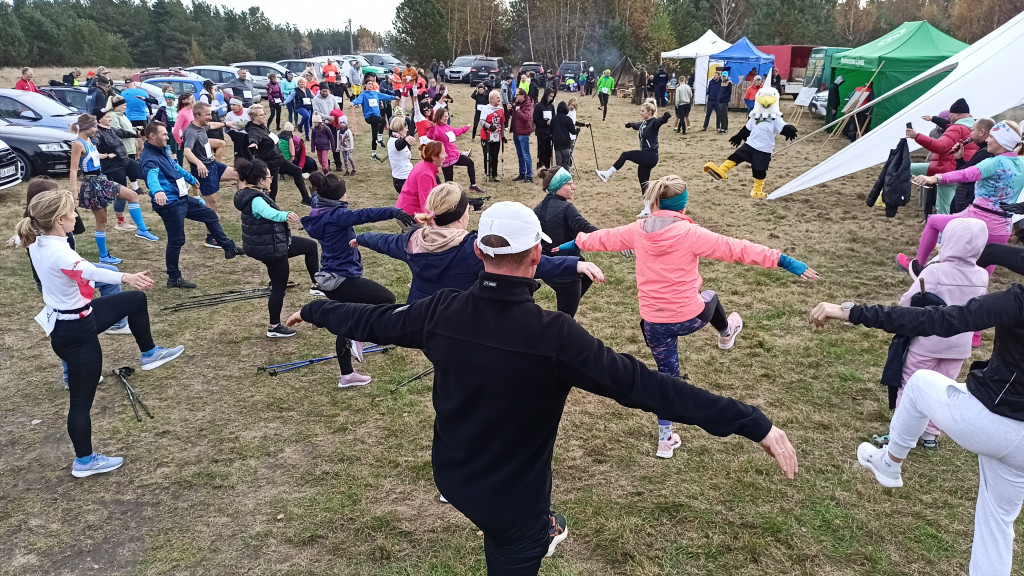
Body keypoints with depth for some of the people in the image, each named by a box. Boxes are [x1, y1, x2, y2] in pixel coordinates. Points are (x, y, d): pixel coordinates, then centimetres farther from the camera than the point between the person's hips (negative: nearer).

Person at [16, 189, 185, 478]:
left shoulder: (38, 243, -5)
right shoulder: (58, 253, -34)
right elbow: (88, 271, -56)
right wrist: (125, 277, -73)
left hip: (70, 316, 10)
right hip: (76, 333, -10)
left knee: (136, 299, 20)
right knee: (81, 400, 5)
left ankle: (149, 354, 37)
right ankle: (84, 461, 21)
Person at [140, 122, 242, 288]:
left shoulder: (162, 151, 10)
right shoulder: (149, 157, -21)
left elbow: (176, 167, 29)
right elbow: (152, 176, -42)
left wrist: (191, 179, 43)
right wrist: (158, 191, -62)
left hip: (183, 199, 10)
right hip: (169, 204, -10)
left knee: (210, 215, 18)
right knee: (176, 241, -2)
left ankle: (229, 248, 32)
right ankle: (174, 279, 11)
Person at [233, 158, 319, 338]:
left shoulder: (250, 193, 3)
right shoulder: (256, 200, -29)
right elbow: (270, 213, -51)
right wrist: (286, 215, -70)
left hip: (271, 243, 11)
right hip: (269, 249, -11)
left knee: (310, 246, 17)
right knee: (279, 287, 2)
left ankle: (317, 284, 24)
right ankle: (275, 328, 16)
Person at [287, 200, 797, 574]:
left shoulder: (443, 311, -18)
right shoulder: (554, 336, -31)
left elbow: (372, 320, -2)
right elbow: (645, 385, -32)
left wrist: (314, 311, 18)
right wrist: (752, 423, -28)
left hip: (452, 478, 5)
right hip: (511, 498, -5)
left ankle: (542, 531, 67)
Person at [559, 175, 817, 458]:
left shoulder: (638, 231, -4)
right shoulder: (690, 233, -17)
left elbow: (604, 238, 12)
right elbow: (737, 248, -18)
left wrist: (575, 243, 31)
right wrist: (785, 262, -16)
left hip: (654, 323, 3)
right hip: (690, 317, -3)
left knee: (666, 374, 19)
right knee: (709, 297, 33)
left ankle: (665, 438, 26)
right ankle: (726, 332, 64)